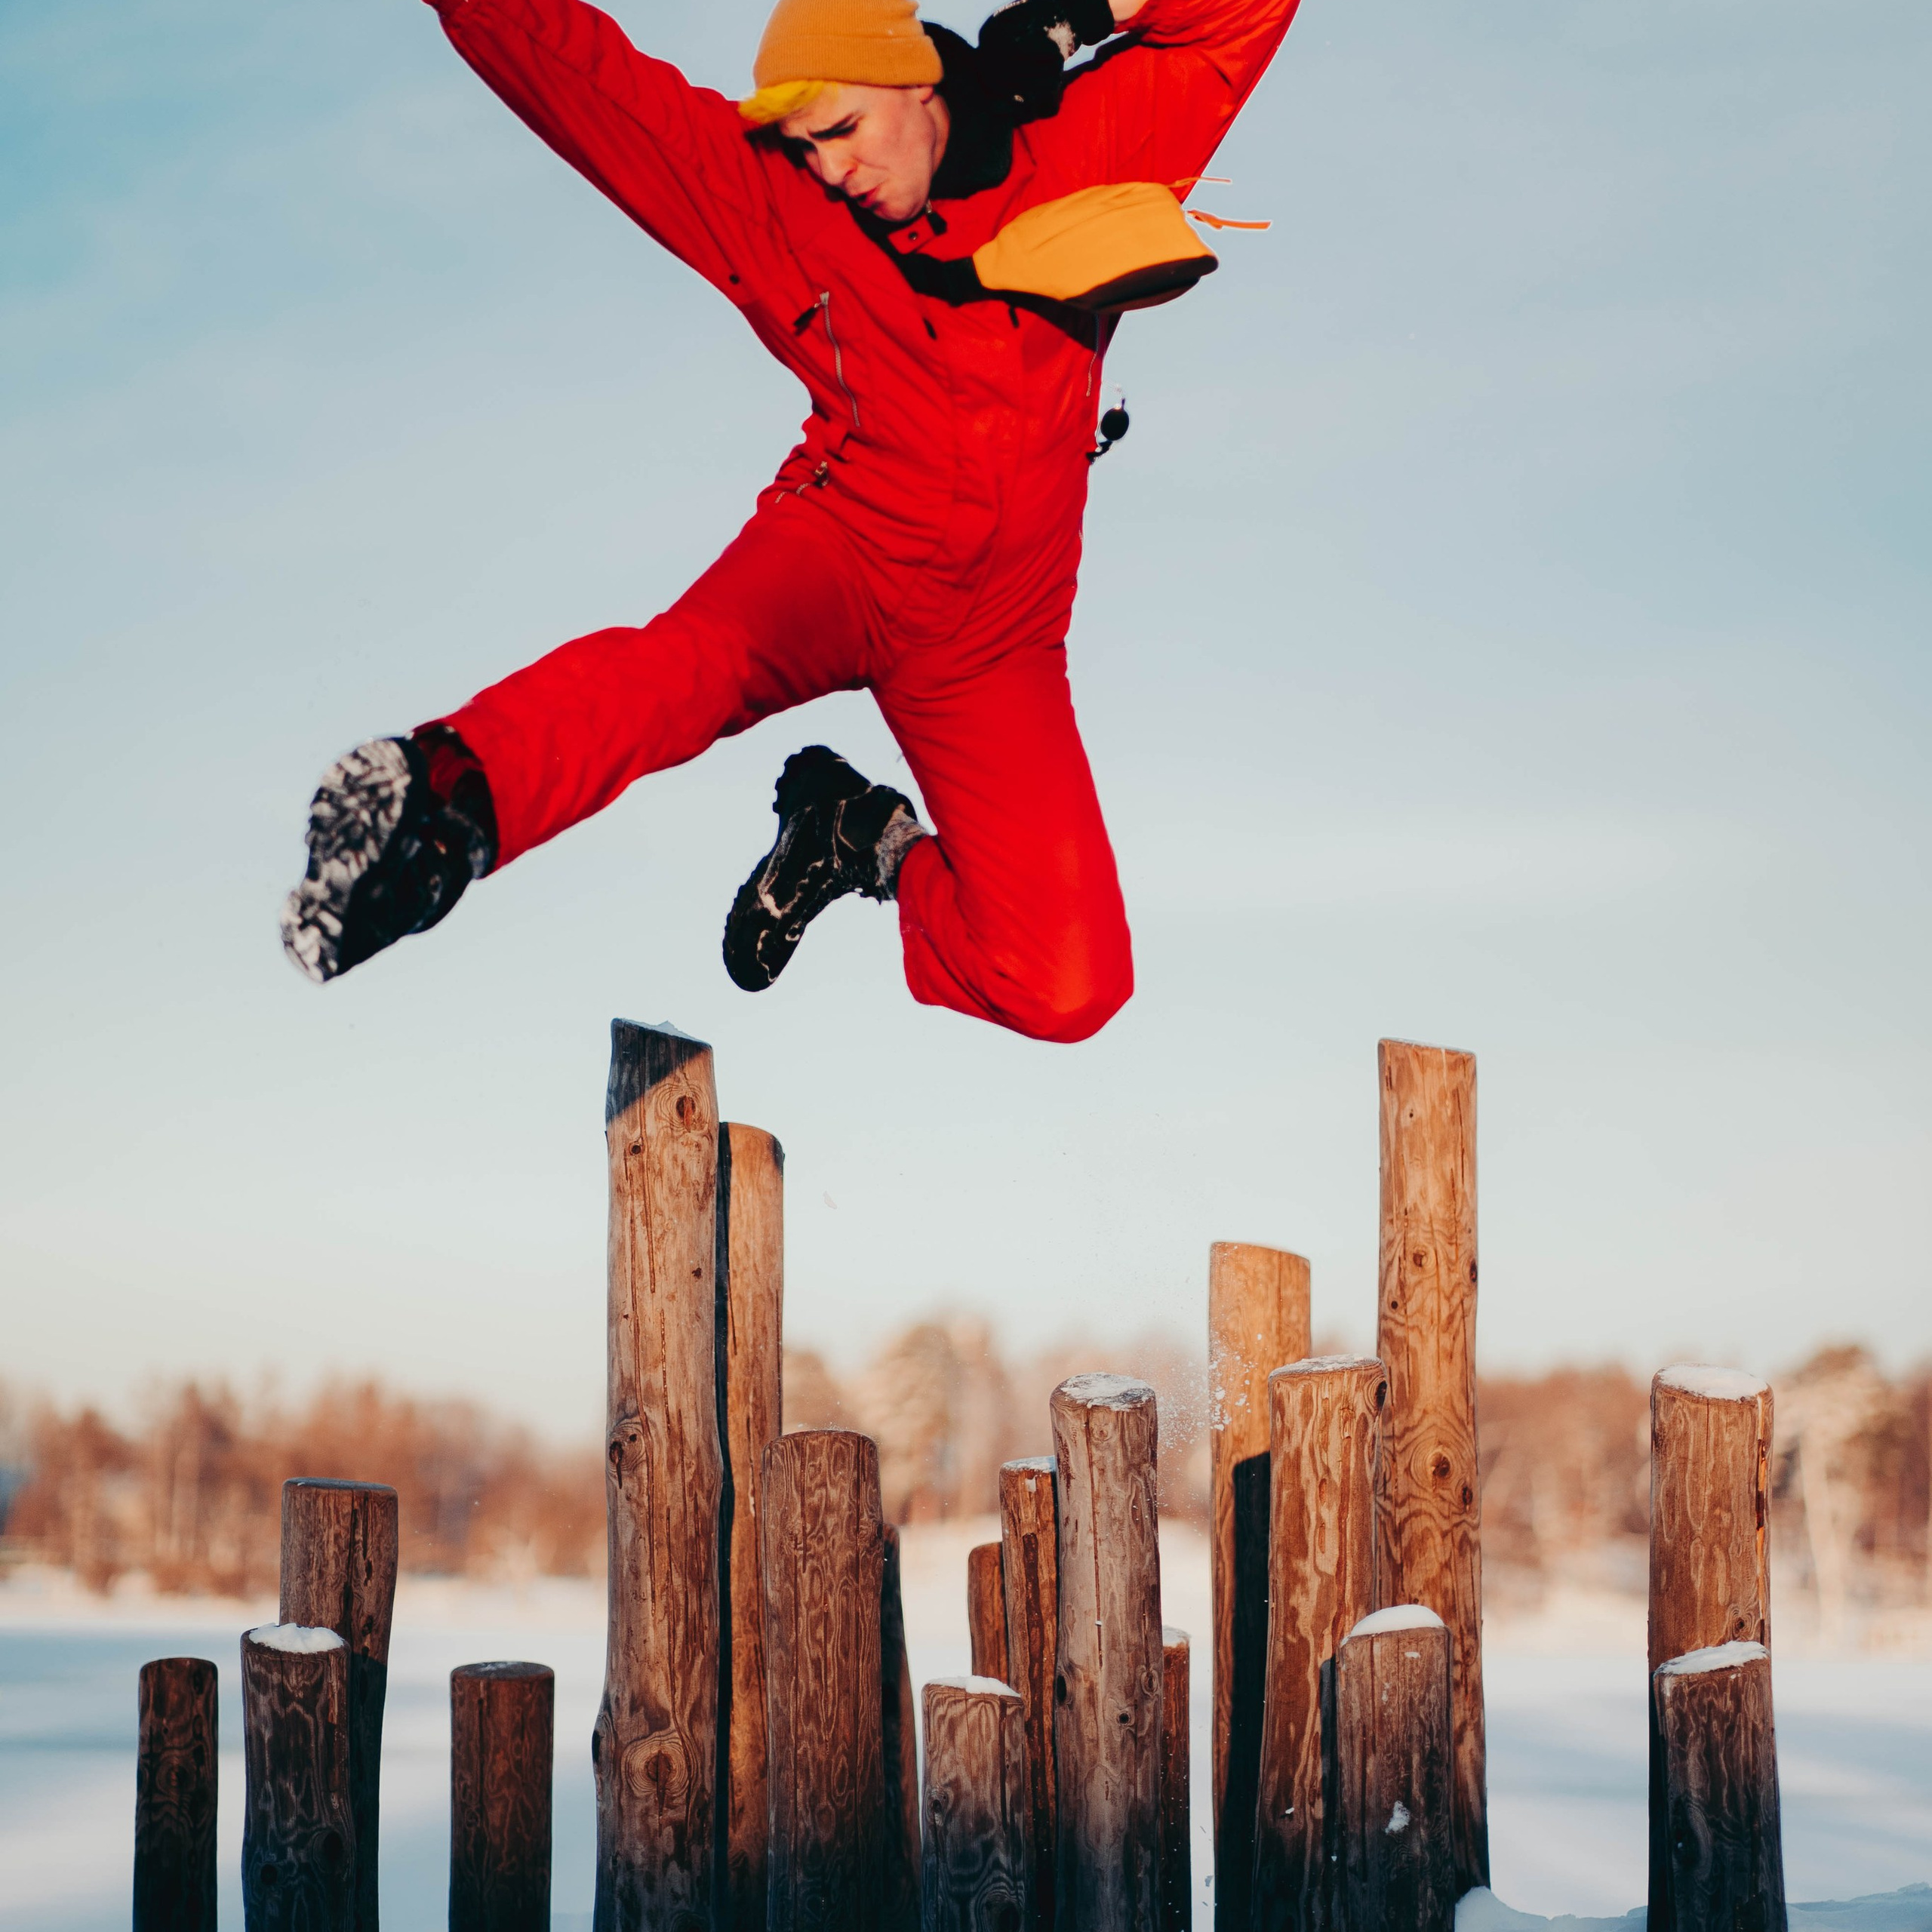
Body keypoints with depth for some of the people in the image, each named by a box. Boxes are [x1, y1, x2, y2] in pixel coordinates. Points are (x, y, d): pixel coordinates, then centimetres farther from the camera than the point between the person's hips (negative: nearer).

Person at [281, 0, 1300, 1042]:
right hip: (840, 553, -1)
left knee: (1069, 993, -11)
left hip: (996, 636, 2)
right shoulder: (766, 201, -2)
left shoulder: (1086, 150, -1)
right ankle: (449, 790, -66)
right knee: (693, 662, -40)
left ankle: (868, 841, 15)